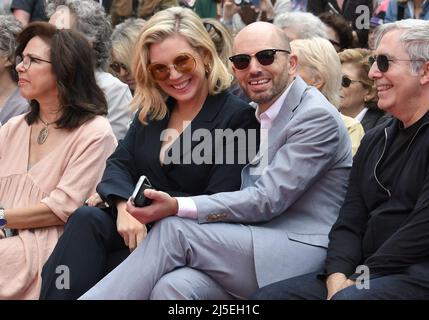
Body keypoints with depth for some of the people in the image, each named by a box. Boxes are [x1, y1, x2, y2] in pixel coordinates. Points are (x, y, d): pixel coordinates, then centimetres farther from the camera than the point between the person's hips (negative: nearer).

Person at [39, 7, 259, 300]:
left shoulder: (237, 116, -4)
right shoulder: (152, 111, 15)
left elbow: (219, 206, -11)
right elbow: (119, 163, 8)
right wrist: (124, 205, -16)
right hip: (135, 227, 5)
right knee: (87, 219, -27)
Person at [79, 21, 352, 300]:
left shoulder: (317, 116, -8)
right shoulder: (257, 115, 19)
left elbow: (269, 199, -15)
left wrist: (178, 207, -20)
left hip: (303, 252, -6)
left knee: (174, 230, -19)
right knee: (173, 286, -24)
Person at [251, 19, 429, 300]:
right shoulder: (375, 140, 19)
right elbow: (350, 223, 14)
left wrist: (361, 279, -13)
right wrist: (338, 278, -5)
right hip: (368, 273, 8)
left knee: (349, 298, -34)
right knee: (267, 296, -5)